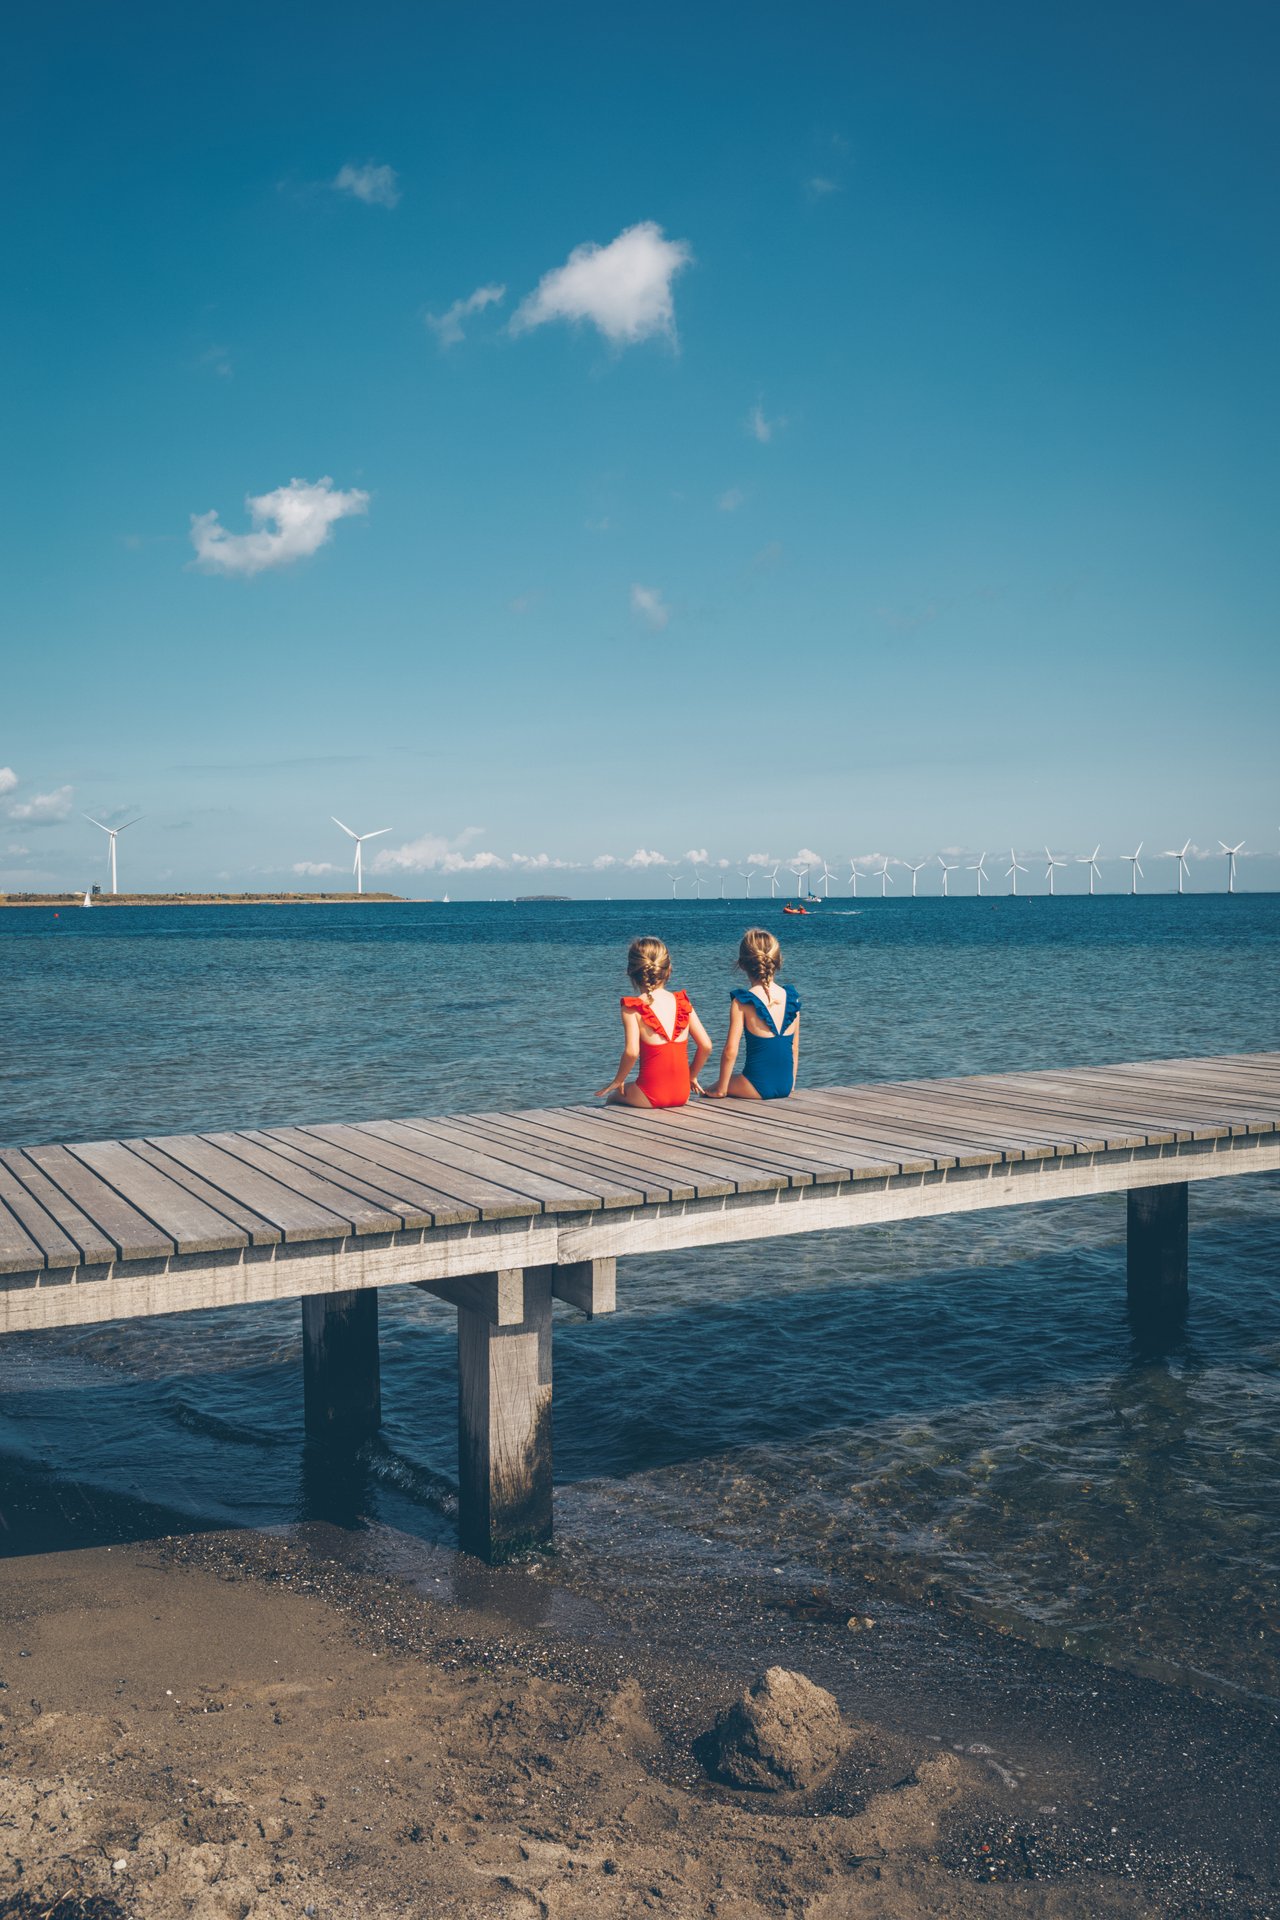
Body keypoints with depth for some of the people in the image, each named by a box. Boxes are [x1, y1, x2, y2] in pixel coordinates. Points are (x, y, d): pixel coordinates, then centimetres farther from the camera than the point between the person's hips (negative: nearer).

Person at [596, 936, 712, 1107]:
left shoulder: (633, 1007, -7)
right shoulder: (682, 1002, 4)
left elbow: (631, 1052, -17)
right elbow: (706, 1045, 2)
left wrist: (618, 1080, 0)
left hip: (651, 1096, -4)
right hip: (682, 1094, 4)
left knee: (612, 1098, 28)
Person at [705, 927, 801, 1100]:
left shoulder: (742, 1002, -12)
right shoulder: (791, 998, 2)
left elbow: (730, 1051, -13)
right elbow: (794, 1048, 9)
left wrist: (721, 1089, -2)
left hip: (758, 1086, -5)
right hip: (786, 1086, 5)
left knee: (709, 1092, 19)